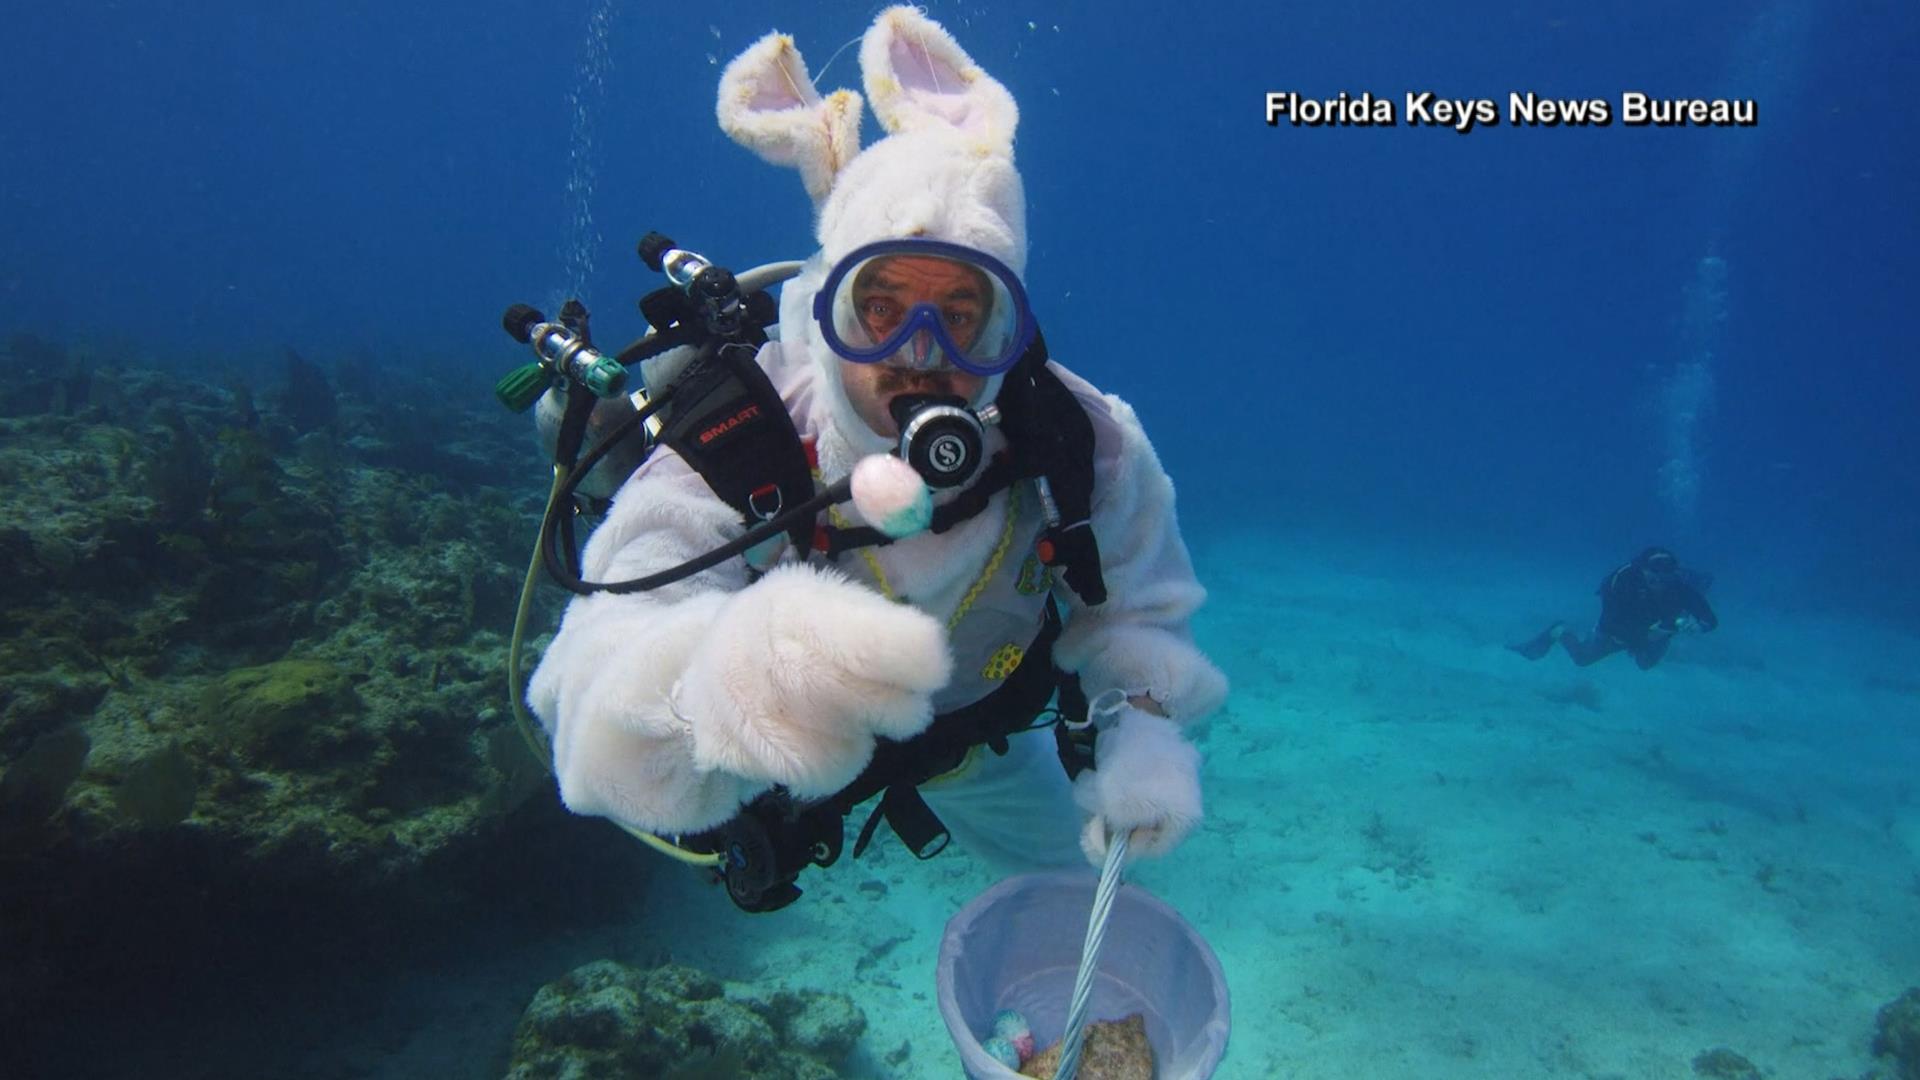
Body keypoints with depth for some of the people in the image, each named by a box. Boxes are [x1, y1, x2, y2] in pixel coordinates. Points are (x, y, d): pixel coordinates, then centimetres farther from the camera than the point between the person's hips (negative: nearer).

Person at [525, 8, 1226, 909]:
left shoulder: (1080, 443, -33)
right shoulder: (732, 450, -42)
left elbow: (1133, 611, -16)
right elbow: (599, 736, -53)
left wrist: (1144, 726, -38)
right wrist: (719, 685, -77)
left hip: (970, 735, 3)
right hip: (768, 765, -2)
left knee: (1069, 857, 33)